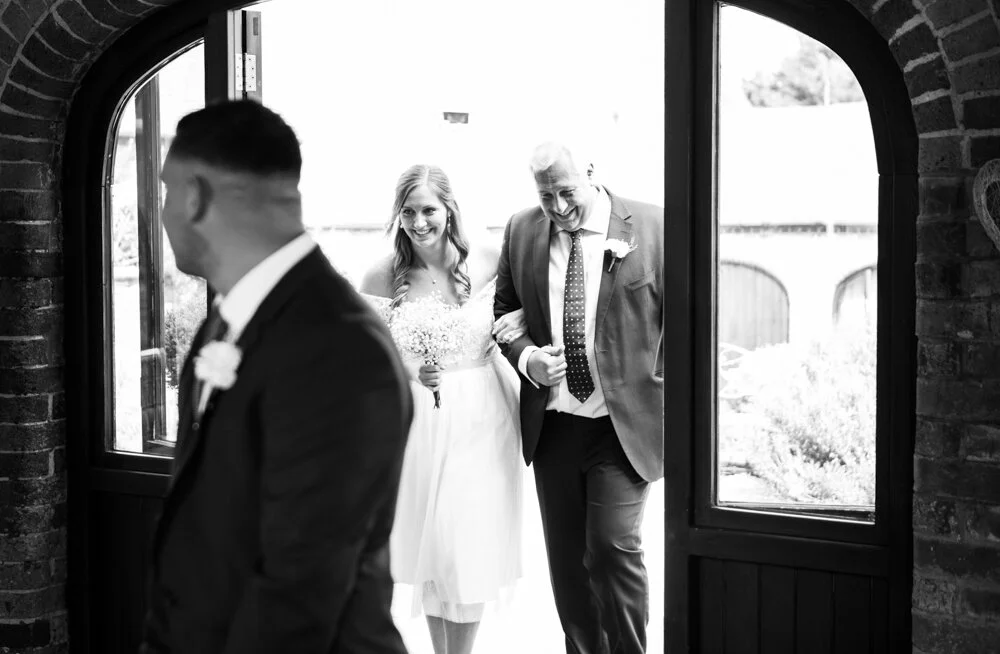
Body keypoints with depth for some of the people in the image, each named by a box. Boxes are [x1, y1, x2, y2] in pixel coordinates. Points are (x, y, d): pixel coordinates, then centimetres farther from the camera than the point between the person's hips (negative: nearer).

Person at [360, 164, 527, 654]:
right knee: (429, 546, 11)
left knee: (472, 546, 3)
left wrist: (521, 321, -10)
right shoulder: (381, 277, -3)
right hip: (417, 423, 1)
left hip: (480, 421, -1)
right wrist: (411, 372, -15)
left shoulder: (487, 263, -4)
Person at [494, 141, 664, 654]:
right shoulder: (520, 231, 4)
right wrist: (526, 357, -5)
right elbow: (504, 309, 15)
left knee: (613, 546, -12)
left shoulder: (653, 227, -6)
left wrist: (668, 401, -5)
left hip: (624, 424, -4)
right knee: (566, 559, 10)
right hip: (552, 423, 4)